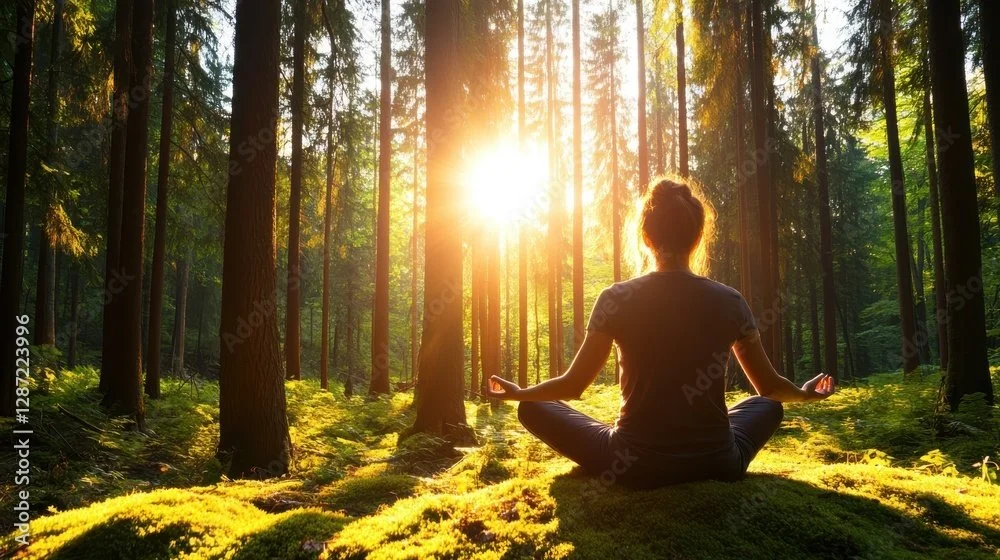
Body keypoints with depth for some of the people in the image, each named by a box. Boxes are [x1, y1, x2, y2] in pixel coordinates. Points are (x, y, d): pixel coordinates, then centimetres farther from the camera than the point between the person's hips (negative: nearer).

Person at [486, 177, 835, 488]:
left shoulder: (616, 300, -9)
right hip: (716, 465, 3)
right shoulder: (730, 302, -3)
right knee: (768, 406, 32)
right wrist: (805, 393, 32)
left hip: (636, 468, -3)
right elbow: (769, 386, 9)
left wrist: (519, 392, 19)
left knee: (532, 409, 15)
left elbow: (572, 385, 0)